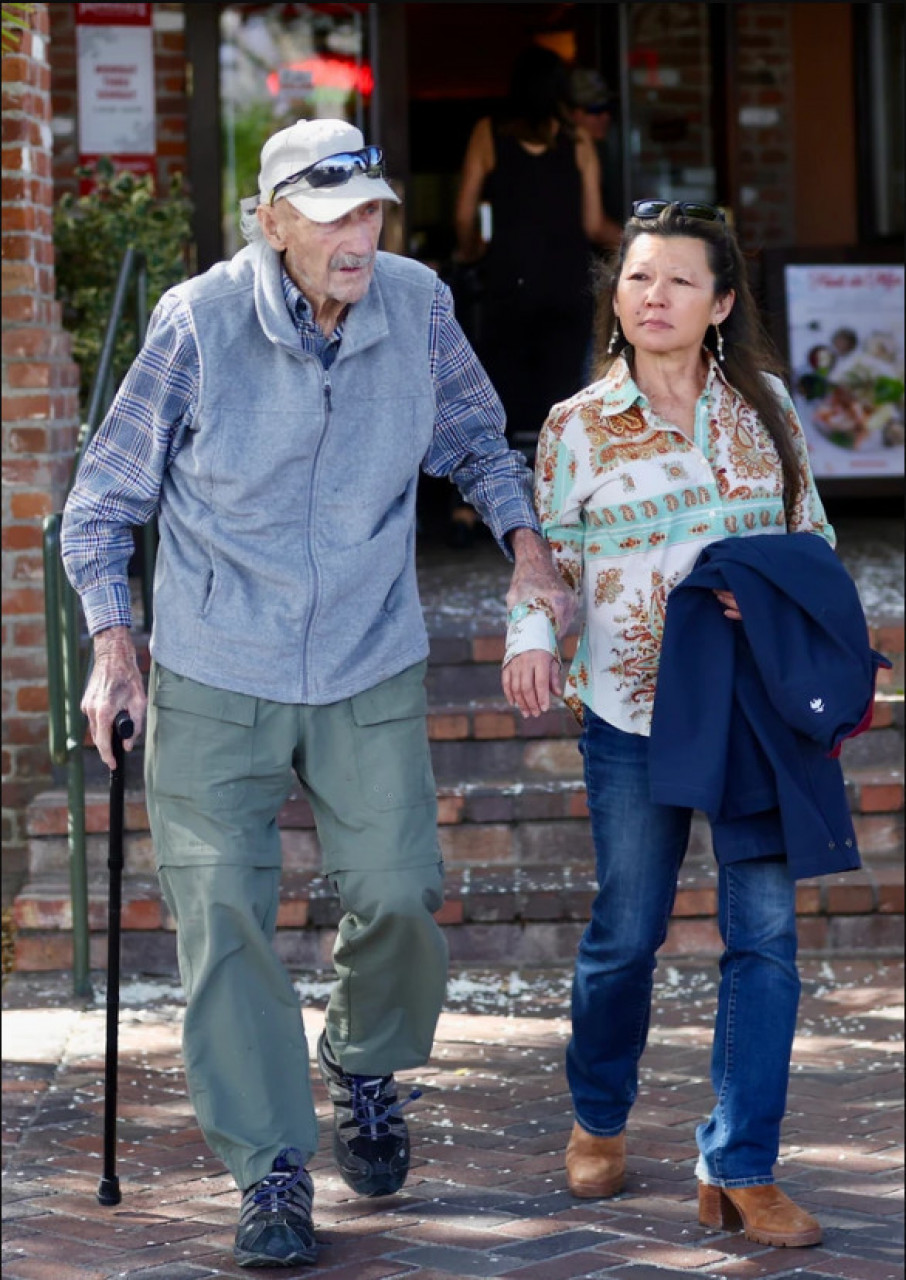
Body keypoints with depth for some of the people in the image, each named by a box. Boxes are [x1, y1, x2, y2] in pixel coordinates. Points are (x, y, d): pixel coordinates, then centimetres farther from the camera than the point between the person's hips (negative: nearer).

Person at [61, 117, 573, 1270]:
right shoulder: (198, 323, -12)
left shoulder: (417, 306, -4)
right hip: (213, 679, -2)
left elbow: (473, 439, 16)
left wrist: (524, 539, 1)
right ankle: (270, 1175, 8)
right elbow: (104, 496, -2)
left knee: (398, 895, -4)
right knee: (225, 918, -3)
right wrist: (111, 643, -9)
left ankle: (363, 1064, 28)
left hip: (372, 673, 2)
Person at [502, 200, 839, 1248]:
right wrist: (530, 637, -16)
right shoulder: (578, 426, 1)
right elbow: (547, 554, 4)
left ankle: (739, 1170, 4)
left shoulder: (764, 407, 6)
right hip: (634, 711, -1)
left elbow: (810, 534, 14)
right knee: (626, 932, 7)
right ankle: (598, 1117, 34)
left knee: (764, 931, -4)